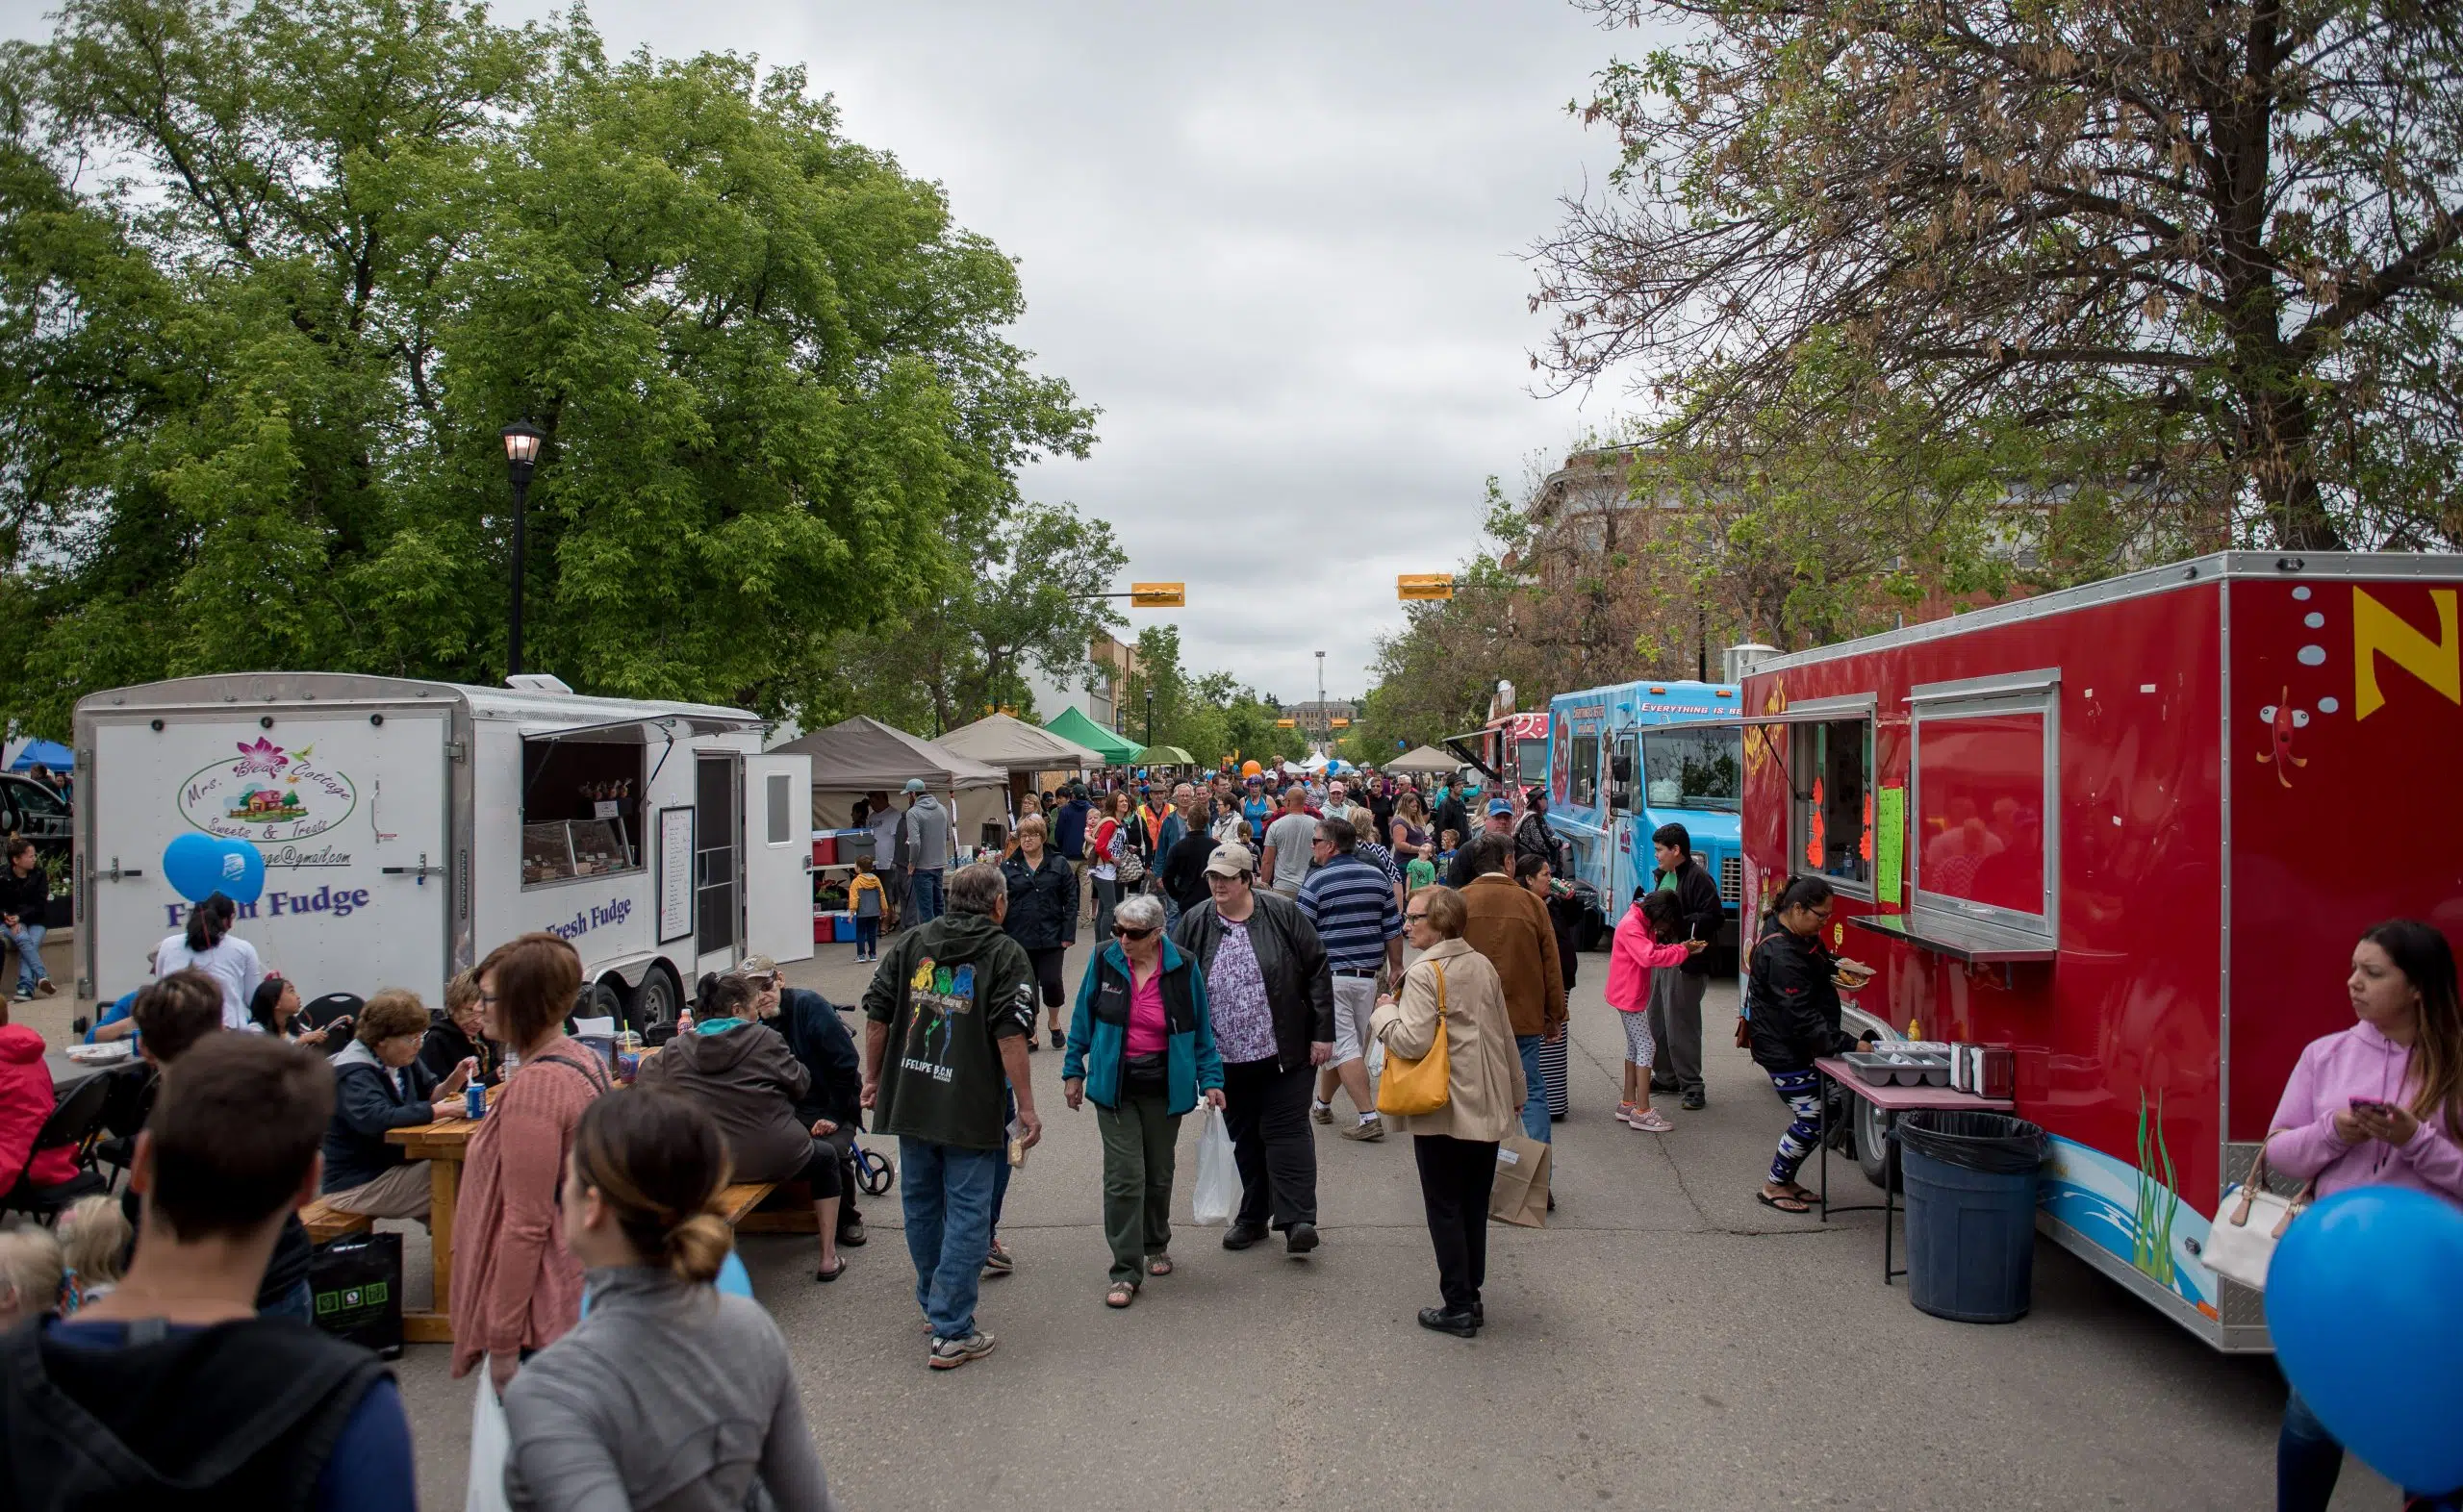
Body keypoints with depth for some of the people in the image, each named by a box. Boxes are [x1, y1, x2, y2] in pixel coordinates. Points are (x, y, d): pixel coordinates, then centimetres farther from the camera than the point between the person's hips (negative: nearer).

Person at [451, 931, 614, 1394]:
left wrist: (503, 1341, -16)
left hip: (547, 1313, -9)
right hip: (585, 1293, 9)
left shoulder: (534, 1086, -21)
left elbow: (526, 1225, -21)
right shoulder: (583, 1062, 7)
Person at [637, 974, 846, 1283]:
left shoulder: (674, 1051, 1)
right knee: (826, 1156, 27)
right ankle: (829, 1259, 24)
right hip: (773, 1159, -4)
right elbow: (800, 1083, -3)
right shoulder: (764, 1039, -7)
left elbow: (642, 1082, 13)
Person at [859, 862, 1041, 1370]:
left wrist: (873, 1077, 17)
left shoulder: (911, 942, 6)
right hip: (971, 1109, -5)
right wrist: (1026, 1108, -10)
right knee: (967, 1214, 2)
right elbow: (1011, 1036, -14)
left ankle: (934, 1303, 37)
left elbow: (877, 1015, 7)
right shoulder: (1005, 954, -7)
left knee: (921, 1205, 19)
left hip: (910, 1100, 5)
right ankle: (952, 1333, 3)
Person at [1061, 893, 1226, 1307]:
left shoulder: (1183, 968, -8)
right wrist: (1074, 1071, 7)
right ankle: (1126, 1272, 0)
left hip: (1163, 1087, 1)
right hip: (1114, 1086, -1)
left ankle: (1156, 1245, 40)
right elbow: (1083, 1020, 4)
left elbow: (1201, 1029, 1)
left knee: (1159, 1174, 15)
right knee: (1123, 1177, -7)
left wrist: (1210, 1079, -2)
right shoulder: (1104, 962, -7)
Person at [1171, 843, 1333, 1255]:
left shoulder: (1282, 914, -6)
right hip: (1227, 1056, 3)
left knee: (1286, 1130, -4)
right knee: (1243, 1136, 12)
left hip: (1284, 1052, -3)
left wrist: (1322, 1033, -6)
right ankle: (1252, 1217, 24)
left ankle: (1297, 1220, -2)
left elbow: (1318, 972, -3)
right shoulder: (1194, 923, 1)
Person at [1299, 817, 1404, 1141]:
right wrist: (1396, 968, 17)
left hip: (1330, 974, -5)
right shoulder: (1378, 877, 5)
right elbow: (1393, 930, 7)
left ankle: (1368, 1117, -8)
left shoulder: (1317, 881, -9)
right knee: (1343, 1042, 17)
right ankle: (1322, 1104, 32)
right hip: (1367, 974, 5)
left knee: (1344, 1046, -3)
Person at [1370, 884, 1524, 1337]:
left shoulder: (1424, 973, -16)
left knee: (1445, 1209, 3)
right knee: (1475, 1207, 15)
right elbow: (1505, 1034, 12)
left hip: (1443, 1112, -7)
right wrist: (1517, 1091, 22)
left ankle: (1458, 1307, 7)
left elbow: (1413, 1042, -24)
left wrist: (1384, 1013, -6)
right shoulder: (1483, 965, 6)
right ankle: (1472, 1297, 22)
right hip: (1488, 1108, 7)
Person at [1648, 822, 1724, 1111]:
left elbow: (1712, 918, -21)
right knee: (1658, 1023, 14)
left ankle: (1693, 1087, 3)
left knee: (1681, 1025, -6)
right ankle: (1668, 1077, 27)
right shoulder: (1663, 875, 16)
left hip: (1686, 964, -9)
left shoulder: (1698, 878, -14)